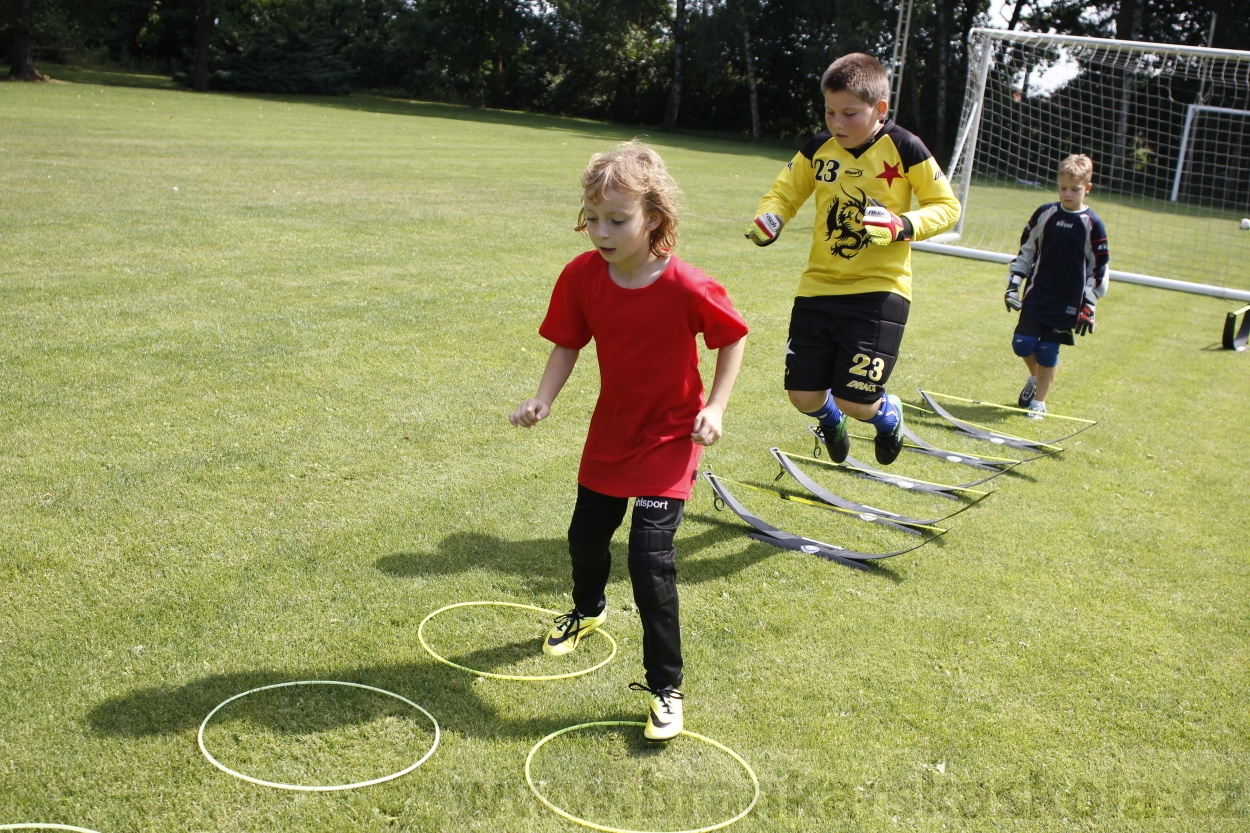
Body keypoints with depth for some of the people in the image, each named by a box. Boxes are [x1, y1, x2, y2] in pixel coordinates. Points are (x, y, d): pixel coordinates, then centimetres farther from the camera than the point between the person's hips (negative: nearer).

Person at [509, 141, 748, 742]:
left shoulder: (688, 289, -26)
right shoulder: (582, 276, -15)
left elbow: (733, 338, -10)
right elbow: (567, 344, -5)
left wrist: (715, 408, -16)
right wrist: (542, 401, -20)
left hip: (669, 439, -5)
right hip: (609, 431, 5)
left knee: (650, 558, -14)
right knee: (585, 535, 21)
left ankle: (665, 688, 3)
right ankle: (587, 610, 56)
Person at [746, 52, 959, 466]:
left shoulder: (903, 148, -8)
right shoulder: (818, 148, 2)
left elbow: (946, 206, -3)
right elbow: (784, 193, 11)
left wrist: (903, 226, -21)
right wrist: (768, 219, -12)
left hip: (879, 289, -4)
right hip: (818, 286, 4)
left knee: (855, 401, -10)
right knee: (803, 395, 1)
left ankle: (888, 414, 29)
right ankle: (831, 422, 40)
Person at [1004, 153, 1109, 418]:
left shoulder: (1093, 225, -5)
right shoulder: (1045, 215, 1)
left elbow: (1098, 269, -1)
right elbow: (1026, 251, 9)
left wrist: (1088, 307, -4)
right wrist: (1013, 284, 2)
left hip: (1068, 303, -2)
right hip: (1036, 296, 2)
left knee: (1047, 352, 1)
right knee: (1022, 344, -4)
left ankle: (1039, 401, 18)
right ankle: (1036, 378, 28)